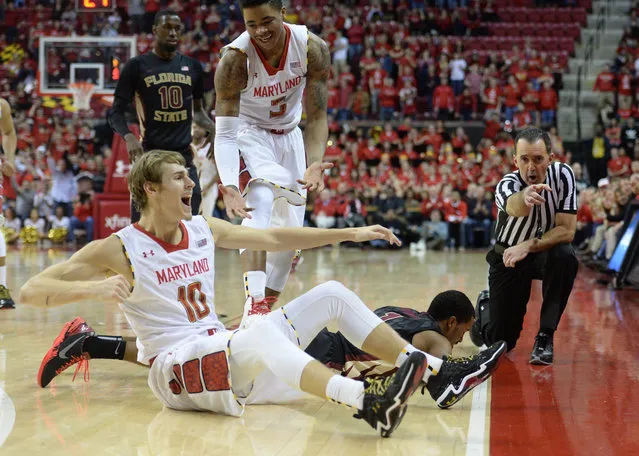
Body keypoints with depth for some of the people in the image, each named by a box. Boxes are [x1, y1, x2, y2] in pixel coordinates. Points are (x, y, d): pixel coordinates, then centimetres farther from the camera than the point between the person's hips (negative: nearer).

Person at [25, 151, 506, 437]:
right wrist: (94, 288, -33)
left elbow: (275, 238, 16)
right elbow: (31, 290, -14)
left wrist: (352, 233, 12)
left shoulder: (203, 229, 10)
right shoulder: (117, 250, -9)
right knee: (260, 331, -38)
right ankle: (369, 402, -59)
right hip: (177, 370, -8)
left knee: (331, 295, -1)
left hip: (226, 357, 8)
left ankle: (437, 375, -8)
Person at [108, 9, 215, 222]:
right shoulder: (137, 66, -2)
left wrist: (214, 129, 1)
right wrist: (129, 137, -21)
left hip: (183, 154, 4)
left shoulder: (192, 67, 10)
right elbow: (117, 111, -2)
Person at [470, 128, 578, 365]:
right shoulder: (507, 184, -26)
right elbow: (515, 207, -52)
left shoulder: (562, 174, -20)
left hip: (545, 250, 1)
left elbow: (567, 230, -23)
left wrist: (529, 246, -36)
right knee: (500, 341, -3)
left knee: (565, 256, -36)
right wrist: (524, 197, -76)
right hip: (507, 257, -1)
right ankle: (486, 305, 33)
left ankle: (545, 336, -19)